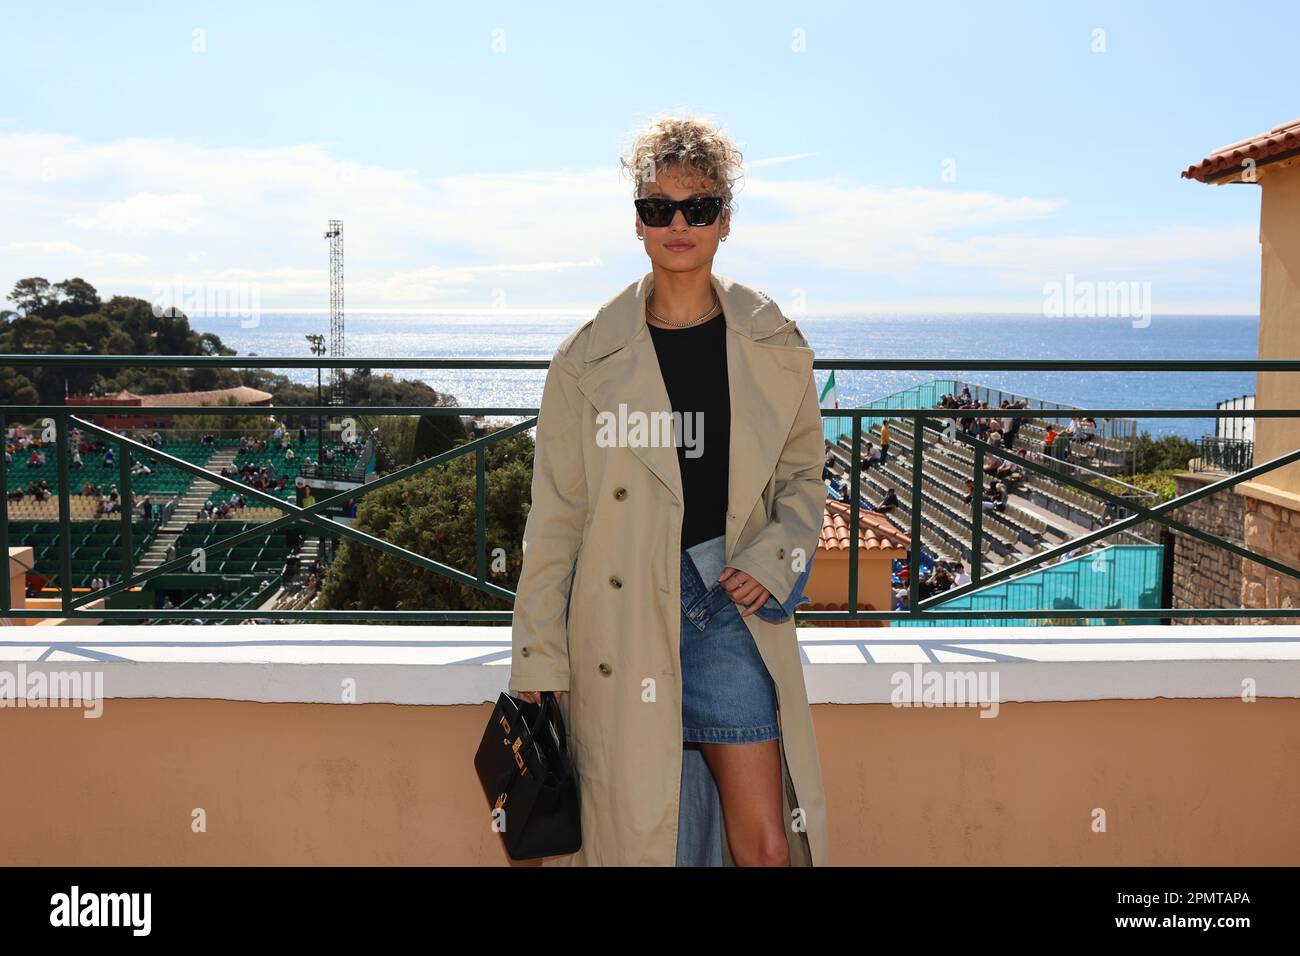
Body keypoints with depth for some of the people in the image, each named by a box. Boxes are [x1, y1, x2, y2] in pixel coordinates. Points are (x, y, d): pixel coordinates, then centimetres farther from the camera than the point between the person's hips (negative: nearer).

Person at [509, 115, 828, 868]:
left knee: (767, 846, 1)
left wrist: (773, 558, -5)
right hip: (622, 619, -1)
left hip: (731, 609, 2)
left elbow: (803, 477, 15)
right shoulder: (589, 358, -2)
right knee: (636, 839, 6)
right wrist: (537, 661, -2)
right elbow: (555, 517, 0)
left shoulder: (775, 347, 3)